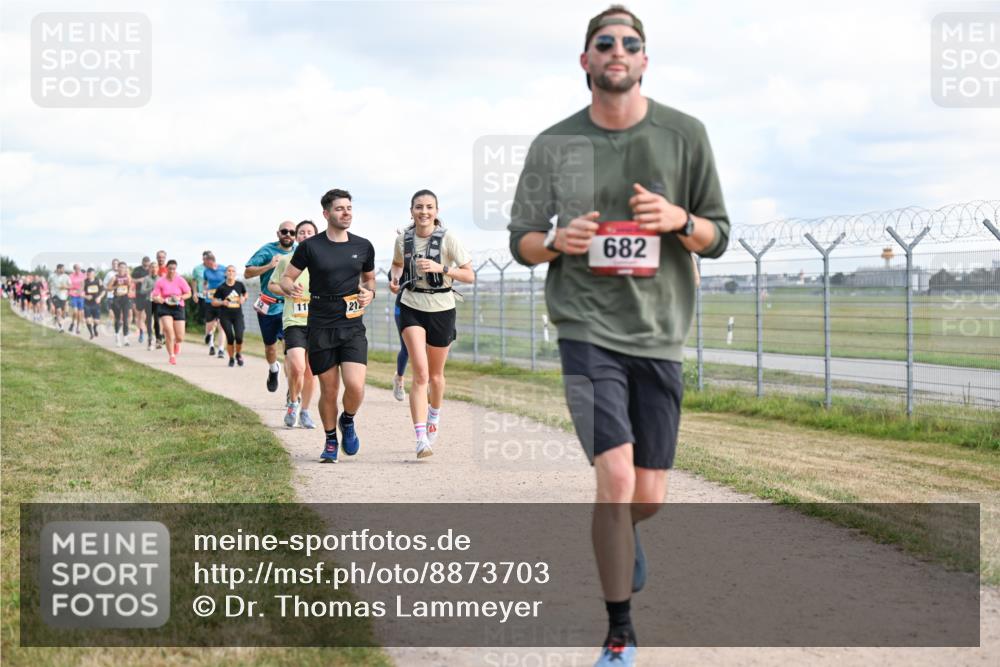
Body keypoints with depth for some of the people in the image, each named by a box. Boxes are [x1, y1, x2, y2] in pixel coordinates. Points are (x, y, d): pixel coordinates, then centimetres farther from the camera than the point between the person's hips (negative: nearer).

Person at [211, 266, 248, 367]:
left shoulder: (240, 285, 1)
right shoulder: (221, 287, -4)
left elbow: (245, 294, 21)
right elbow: (213, 302, 2)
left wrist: (243, 299, -1)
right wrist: (222, 302, -16)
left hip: (238, 314, 1)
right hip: (225, 316, -1)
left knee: (239, 337, -13)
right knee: (230, 338, -6)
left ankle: (238, 354, 17)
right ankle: (231, 358, 16)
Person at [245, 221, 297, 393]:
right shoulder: (267, 250, -5)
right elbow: (247, 273, -7)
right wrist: (269, 266, -20)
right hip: (268, 306, 1)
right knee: (270, 346, 17)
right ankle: (273, 370, 49)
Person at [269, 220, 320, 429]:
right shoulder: (286, 261, 4)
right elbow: (271, 285, 14)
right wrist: (286, 291, -6)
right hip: (293, 320, -2)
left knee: (311, 370, 6)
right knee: (297, 367, -17)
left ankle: (304, 411, 22)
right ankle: (293, 402, 10)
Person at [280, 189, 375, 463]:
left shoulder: (363, 246, 6)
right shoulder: (310, 247, -1)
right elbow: (286, 278, 5)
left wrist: (369, 292, 0)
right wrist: (292, 288, -18)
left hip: (353, 327, 1)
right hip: (320, 327, -1)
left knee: (355, 386, -15)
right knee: (329, 390, 3)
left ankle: (348, 421, 18)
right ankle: (330, 441, 26)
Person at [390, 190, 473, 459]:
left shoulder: (447, 238, -10)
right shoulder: (403, 239, -1)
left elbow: (469, 275, -11)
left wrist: (441, 268, -24)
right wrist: (394, 279, 0)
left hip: (441, 308, 0)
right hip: (412, 308, 1)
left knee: (435, 374, 15)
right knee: (420, 373, -16)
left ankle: (434, 416, 48)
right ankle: (421, 439, -21)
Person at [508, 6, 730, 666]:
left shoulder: (685, 135, 3)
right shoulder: (554, 145, 2)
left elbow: (719, 237, 6)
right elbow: (522, 242, 8)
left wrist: (679, 220, -16)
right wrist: (557, 241, -14)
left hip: (660, 337, 2)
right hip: (588, 331, -2)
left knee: (648, 498, 7)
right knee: (615, 475, -17)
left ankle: (619, 536, 47)